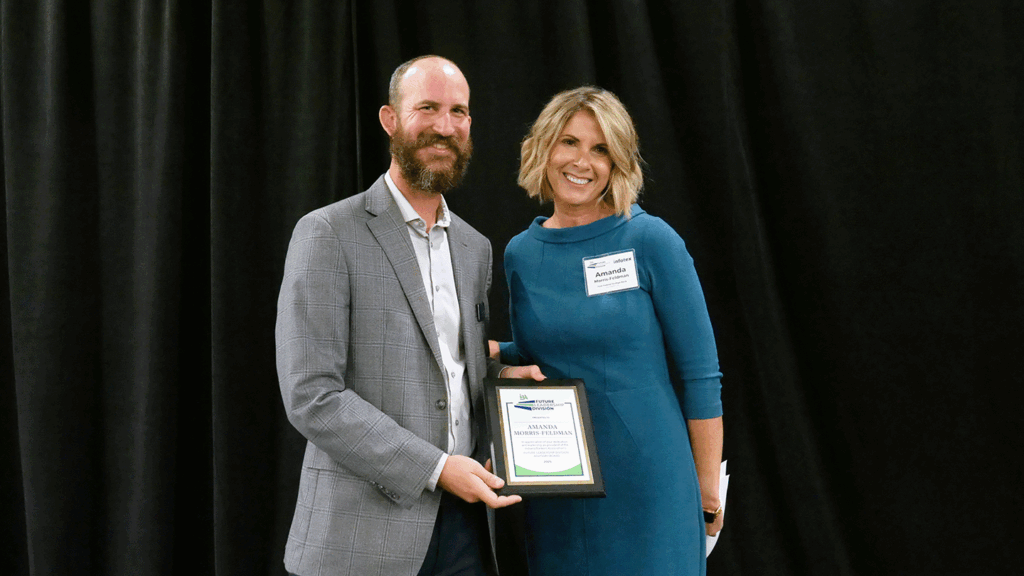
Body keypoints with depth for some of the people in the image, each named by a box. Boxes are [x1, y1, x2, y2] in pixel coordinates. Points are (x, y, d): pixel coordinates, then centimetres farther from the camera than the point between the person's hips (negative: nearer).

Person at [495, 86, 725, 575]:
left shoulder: (650, 241, -9)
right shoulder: (520, 254, 4)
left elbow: (700, 375, -7)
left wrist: (708, 489, -5)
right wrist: (489, 351, -3)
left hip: (647, 480, -4)